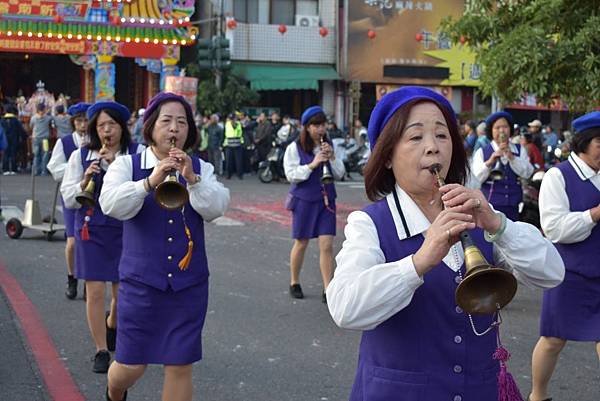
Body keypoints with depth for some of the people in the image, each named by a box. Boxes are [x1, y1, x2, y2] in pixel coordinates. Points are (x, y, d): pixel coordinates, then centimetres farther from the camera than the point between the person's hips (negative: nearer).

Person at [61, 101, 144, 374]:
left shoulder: (138, 154, -3)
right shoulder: (81, 156, 2)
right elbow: (68, 199, 3)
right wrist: (85, 180, -15)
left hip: (125, 229, -1)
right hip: (91, 229, 1)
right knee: (95, 292, -1)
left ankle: (112, 323, 42)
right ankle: (101, 351, 13)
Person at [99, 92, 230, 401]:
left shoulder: (201, 168, 6)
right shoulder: (127, 165, 0)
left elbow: (216, 208, -10)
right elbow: (111, 204, -18)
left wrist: (191, 178, -25)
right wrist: (150, 182, -32)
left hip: (189, 283, 2)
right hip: (141, 281, -2)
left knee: (180, 366, 3)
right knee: (131, 365, 4)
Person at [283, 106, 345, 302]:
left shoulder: (328, 145, 6)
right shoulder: (295, 148, -5)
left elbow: (339, 174, 6)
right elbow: (291, 174, -11)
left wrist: (332, 157, -10)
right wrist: (312, 164, -21)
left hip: (326, 199, 3)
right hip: (304, 200, -3)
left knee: (327, 245, -5)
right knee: (301, 243, 10)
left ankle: (328, 289, -2)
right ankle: (294, 283, 29)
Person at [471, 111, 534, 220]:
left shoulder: (520, 150, 12)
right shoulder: (482, 152, 5)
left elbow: (527, 173, -2)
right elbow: (476, 178, -7)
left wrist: (511, 157, -12)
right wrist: (490, 162, -20)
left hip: (513, 207, 2)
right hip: (490, 204, -2)